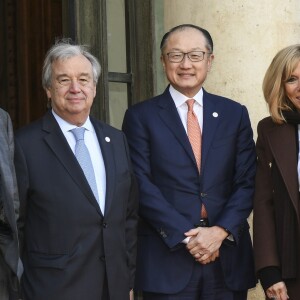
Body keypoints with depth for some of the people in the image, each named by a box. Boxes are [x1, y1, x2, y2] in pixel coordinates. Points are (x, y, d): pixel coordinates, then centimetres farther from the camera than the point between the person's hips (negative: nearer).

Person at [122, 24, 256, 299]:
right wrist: (186, 236, -13)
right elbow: (141, 186, -6)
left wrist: (221, 231, -11)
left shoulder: (235, 114, 9)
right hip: (167, 259, -2)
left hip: (229, 258, 2)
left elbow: (247, 182, 4)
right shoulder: (141, 116, 2)